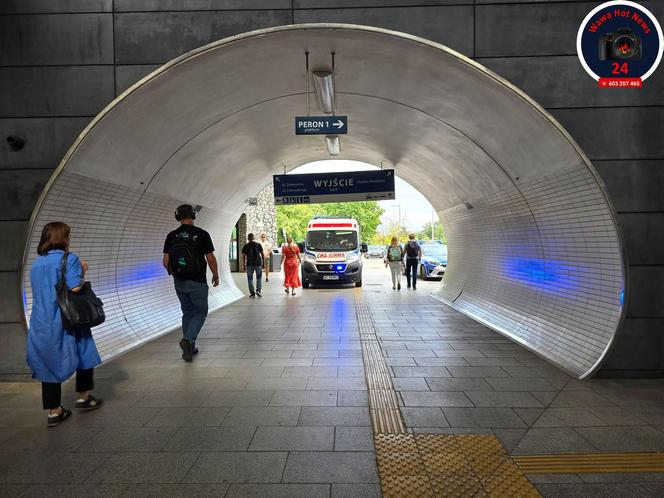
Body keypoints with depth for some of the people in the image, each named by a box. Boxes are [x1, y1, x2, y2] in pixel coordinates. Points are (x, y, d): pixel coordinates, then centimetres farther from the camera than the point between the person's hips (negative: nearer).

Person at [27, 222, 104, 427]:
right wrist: (83, 272, -3)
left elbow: (40, 292, 17)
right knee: (85, 355, 15)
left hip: (41, 324, 6)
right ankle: (82, 398, 24)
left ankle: (54, 412, 14)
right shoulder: (69, 259, -10)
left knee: (50, 363, 10)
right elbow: (75, 288, -20)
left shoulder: (36, 263, 12)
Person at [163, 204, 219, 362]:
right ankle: (188, 339, -14)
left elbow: (166, 262, 0)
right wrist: (216, 275, 4)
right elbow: (211, 259, -10)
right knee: (200, 312, 9)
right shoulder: (202, 234, -11)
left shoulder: (171, 236, -1)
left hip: (179, 282, 4)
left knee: (187, 312, 18)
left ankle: (189, 348, 20)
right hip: (197, 282, -4)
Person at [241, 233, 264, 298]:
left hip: (249, 264, -1)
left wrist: (244, 264, 10)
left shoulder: (245, 246, 0)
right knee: (259, 277, 17)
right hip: (258, 263, 1)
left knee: (250, 278, 8)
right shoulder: (258, 245, 2)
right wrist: (262, 262, 10)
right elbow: (262, 254, 1)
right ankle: (258, 290, 3)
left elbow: (243, 256, -1)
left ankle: (252, 294, 6)